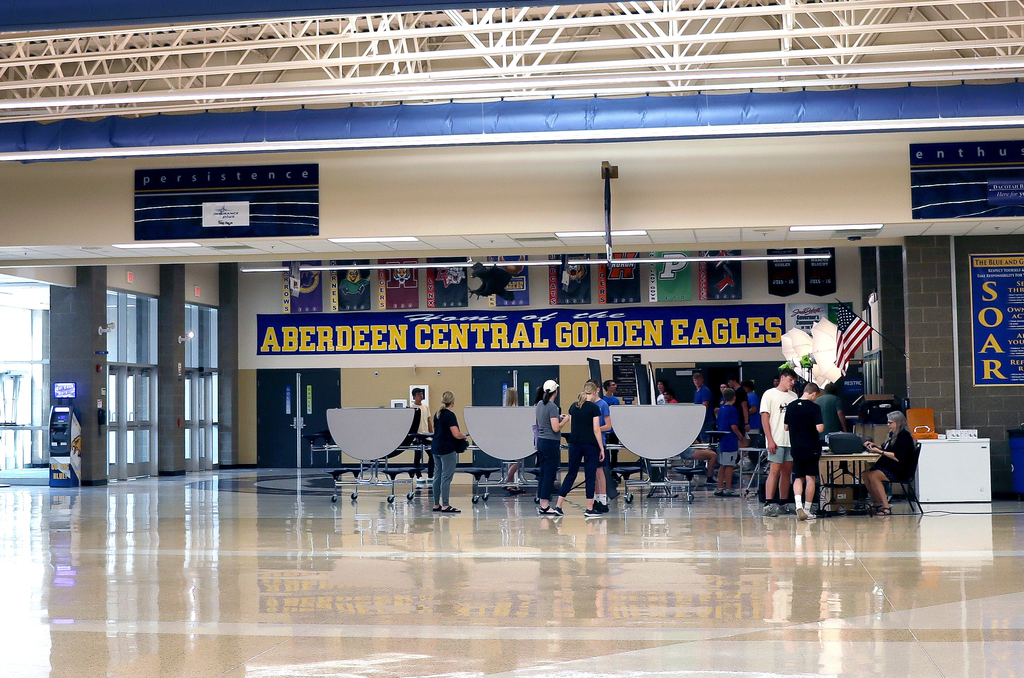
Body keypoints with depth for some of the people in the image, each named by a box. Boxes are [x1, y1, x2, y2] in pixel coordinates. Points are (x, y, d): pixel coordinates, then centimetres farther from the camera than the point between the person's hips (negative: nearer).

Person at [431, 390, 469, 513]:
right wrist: (464, 436, 0)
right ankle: (445, 506, -6)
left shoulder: (437, 415, 12)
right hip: (447, 450, -8)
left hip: (436, 448, 8)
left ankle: (436, 504, 15)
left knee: (437, 476, 11)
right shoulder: (450, 415, -14)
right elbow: (456, 434, -20)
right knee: (446, 477, -6)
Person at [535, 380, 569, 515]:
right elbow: (556, 428, -21)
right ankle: (545, 507, -3)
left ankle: (542, 504, 15)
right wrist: (565, 419, -4)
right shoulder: (552, 407, -17)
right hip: (551, 443, -9)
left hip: (540, 442, 9)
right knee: (550, 474, -4)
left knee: (543, 473, 12)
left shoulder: (540, 404, 9)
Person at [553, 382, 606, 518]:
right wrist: (601, 448, -6)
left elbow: (572, 426, 12)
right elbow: (596, 430, -11)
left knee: (571, 474, 11)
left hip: (574, 444, 5)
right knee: (590, 475, 2)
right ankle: (589, 509, 4)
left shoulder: (573, 406, 7)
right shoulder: (594, 407, -9)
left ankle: (558, 506, 7)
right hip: (590, 444, -5)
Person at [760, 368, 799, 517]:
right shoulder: (769, 394, -1)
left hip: (791, 440, 6)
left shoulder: (793, 396, 16)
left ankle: (783, 503, 13)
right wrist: (770, 440, -13)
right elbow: (764, 418, -6)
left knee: (787, 472, 7)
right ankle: (769, 504, -13)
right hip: (776, 441, -6)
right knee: (774, 471, -12)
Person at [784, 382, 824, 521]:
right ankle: (807, 509, 11)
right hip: (812, 447, -4)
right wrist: (821, 425, 4)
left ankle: (798, 505, -14)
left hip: (796, 448, 4)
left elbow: (786, 427, 12)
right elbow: (820, 428, -17)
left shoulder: (791, 407, 4)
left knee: (798, 478, 8)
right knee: (810, 478, 7)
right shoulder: (814, 407, -11)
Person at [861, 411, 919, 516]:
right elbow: (885, 449, 28)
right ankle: (878, 504, -1)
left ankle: (886, 507, -27)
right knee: (865, 475, -9)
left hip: (901, 471, -9)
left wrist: (880, 452, -20)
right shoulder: (893, 434, 16)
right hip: (889, 466, 9)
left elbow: (898, 457, -21)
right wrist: (874, 446, 10)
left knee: (873, 476, -28)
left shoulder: (904, 435, -13)